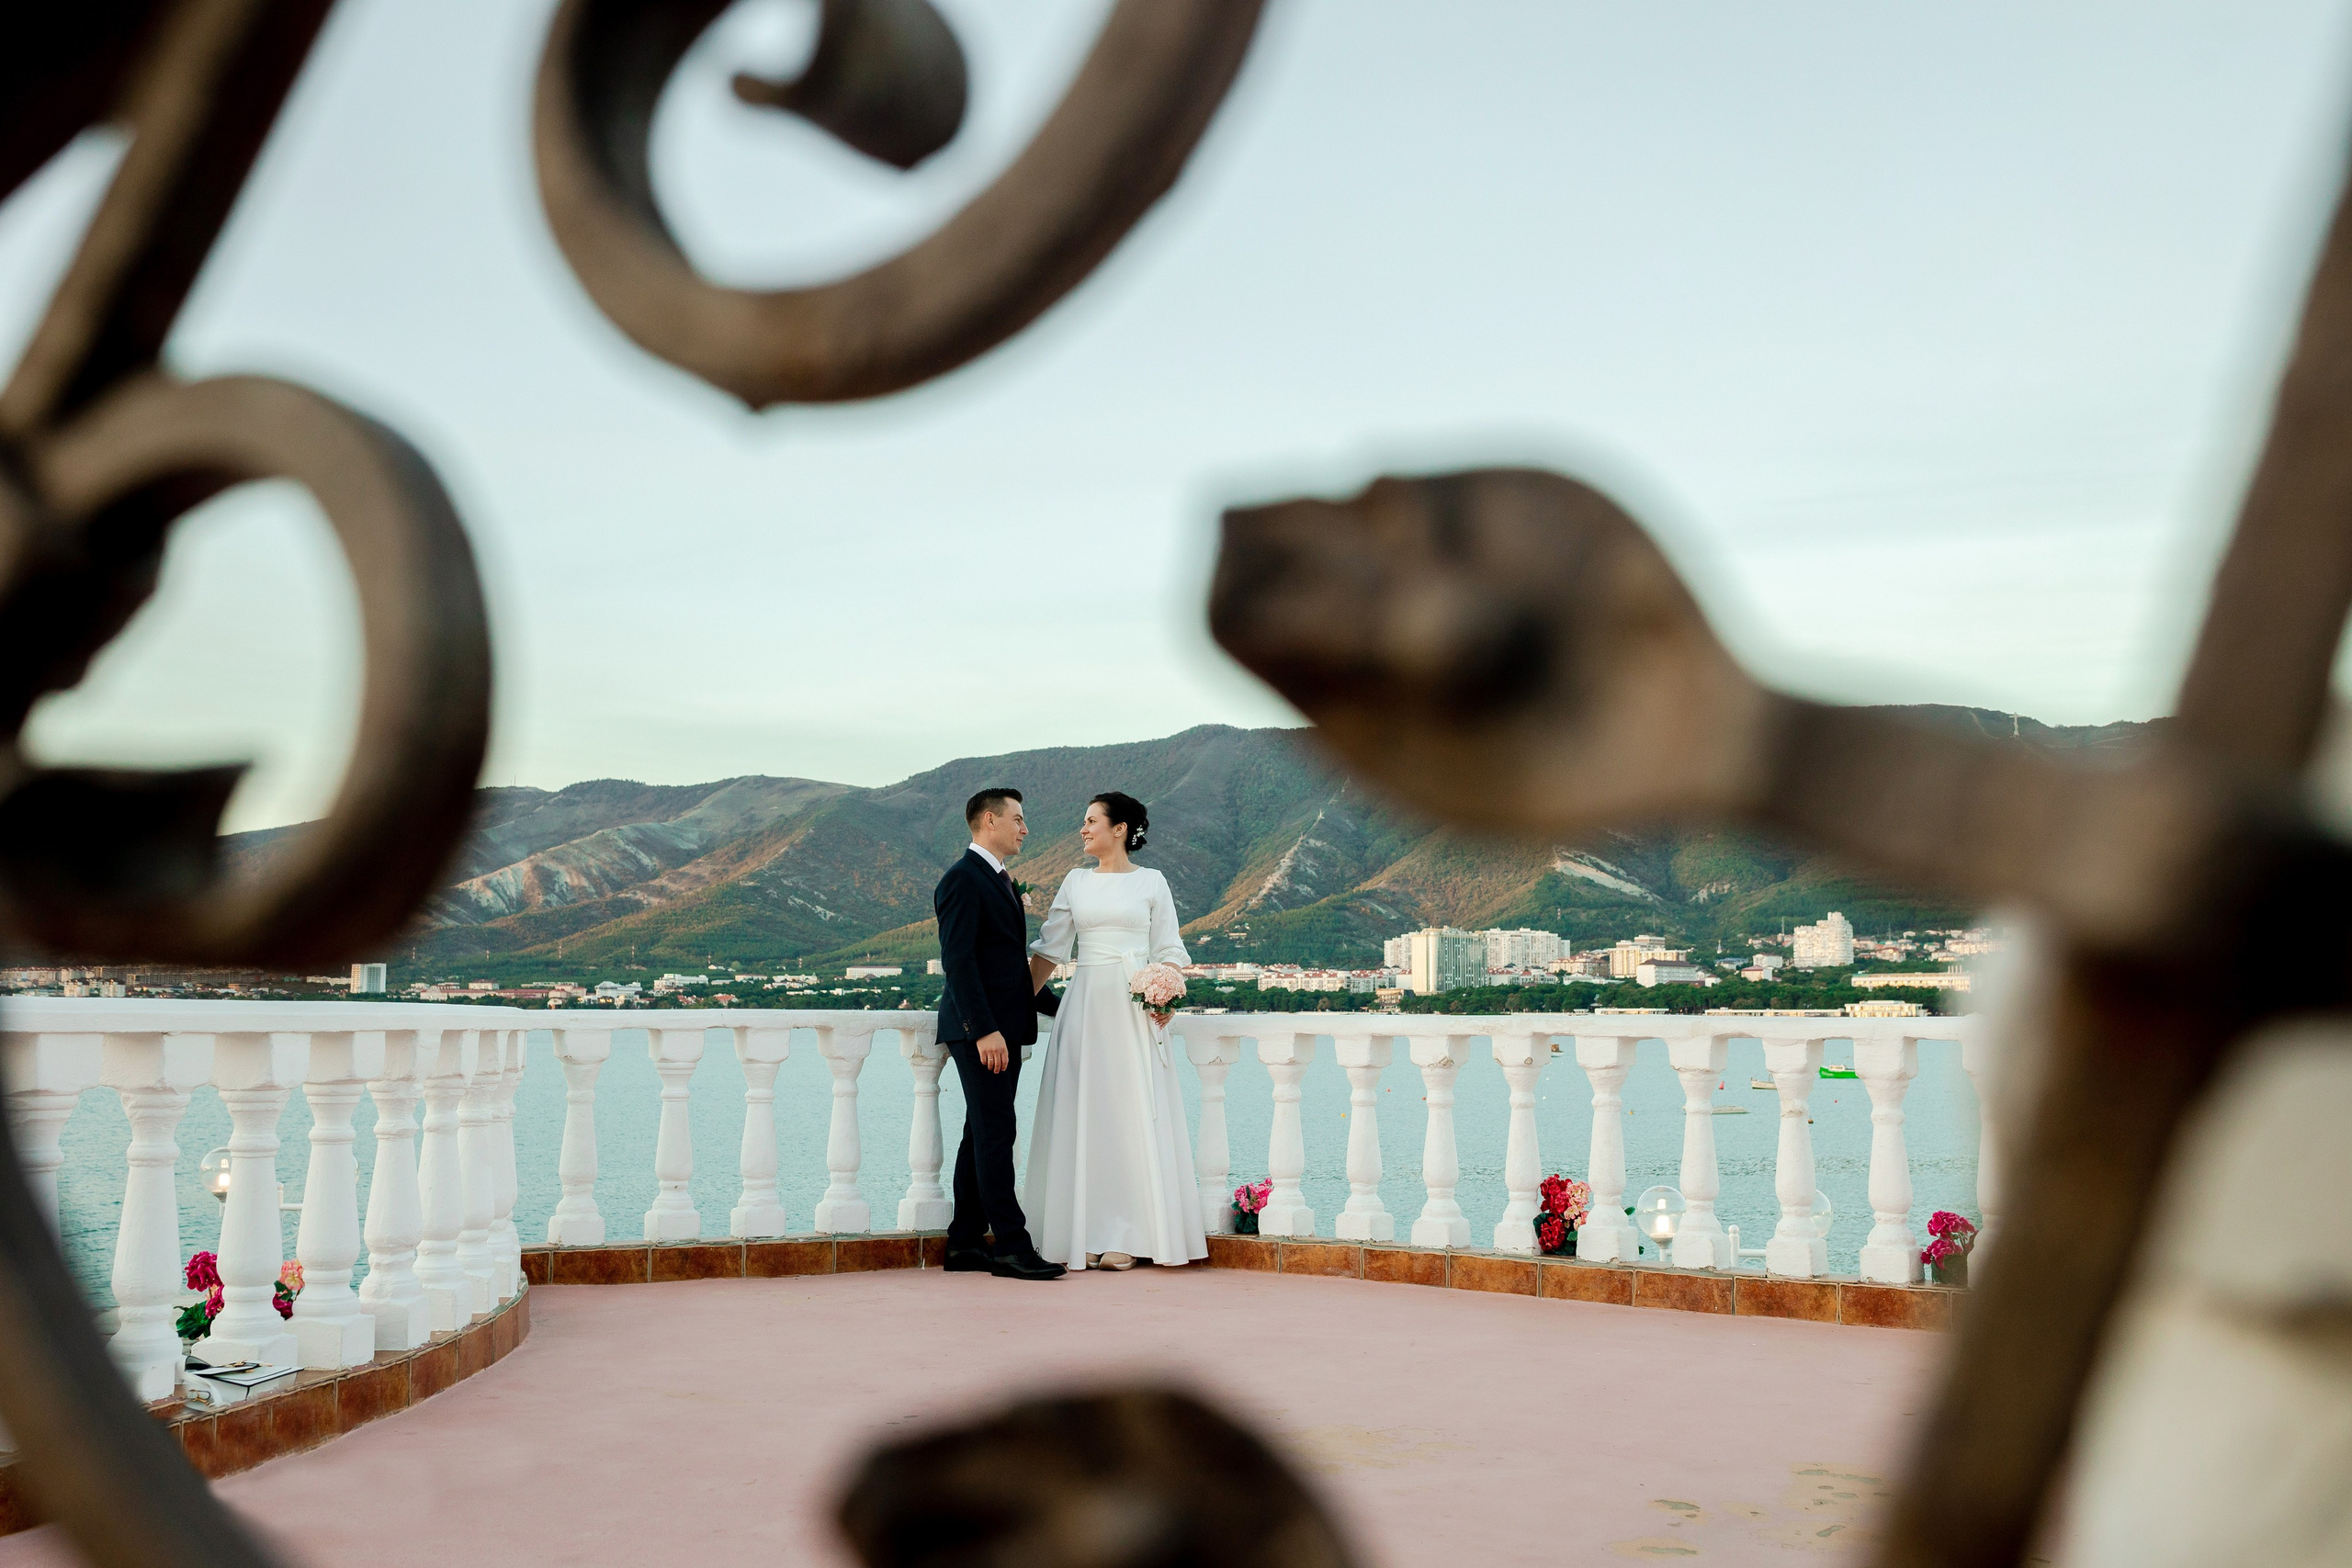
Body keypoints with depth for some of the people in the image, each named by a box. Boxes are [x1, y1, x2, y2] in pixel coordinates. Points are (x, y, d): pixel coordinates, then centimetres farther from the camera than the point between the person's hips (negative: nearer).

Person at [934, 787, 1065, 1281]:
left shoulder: (1001, 880, 20)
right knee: (995, 1134, -9)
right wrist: (985, 1030, -24)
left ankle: (965, 1245, 13)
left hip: (1002, 1029, 10)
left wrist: (1056, 1005, 23)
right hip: (980, 1031, -10)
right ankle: (1010, 1245, -8)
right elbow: (958, 959, -18)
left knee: (981, 1136, 9)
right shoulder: (963, 878, -10)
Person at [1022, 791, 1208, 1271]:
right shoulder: (1076, 881, 12)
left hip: (1135, 1011, -3)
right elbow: (1049, 949, 11)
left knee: (1131, 1115, -4)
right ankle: (1084, 1235, 5)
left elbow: (1168, 951, 5)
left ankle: (1126, 1237, 1)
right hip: (1085, 1007, 3)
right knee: (1082, 1117, 0)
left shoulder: (1151, 882, 5)